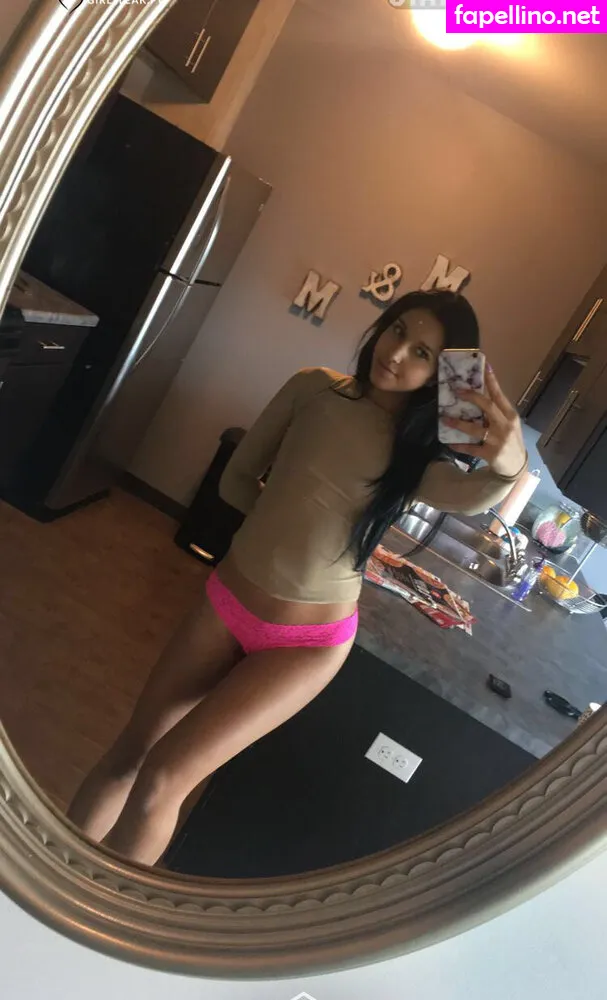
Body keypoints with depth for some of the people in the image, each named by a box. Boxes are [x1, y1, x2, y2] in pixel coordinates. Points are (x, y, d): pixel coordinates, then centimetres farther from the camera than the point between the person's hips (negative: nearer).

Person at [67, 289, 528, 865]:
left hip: (307, 641, -2)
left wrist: (509, 466, -53)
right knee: (128, 756, 11)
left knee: (161, 781, -4)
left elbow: (469, 497, -33)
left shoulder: (419, 457, -9)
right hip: (228, 599, 3)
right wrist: (289, 521, -5)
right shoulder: (314, 388, -5)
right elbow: (236, 480, 4)